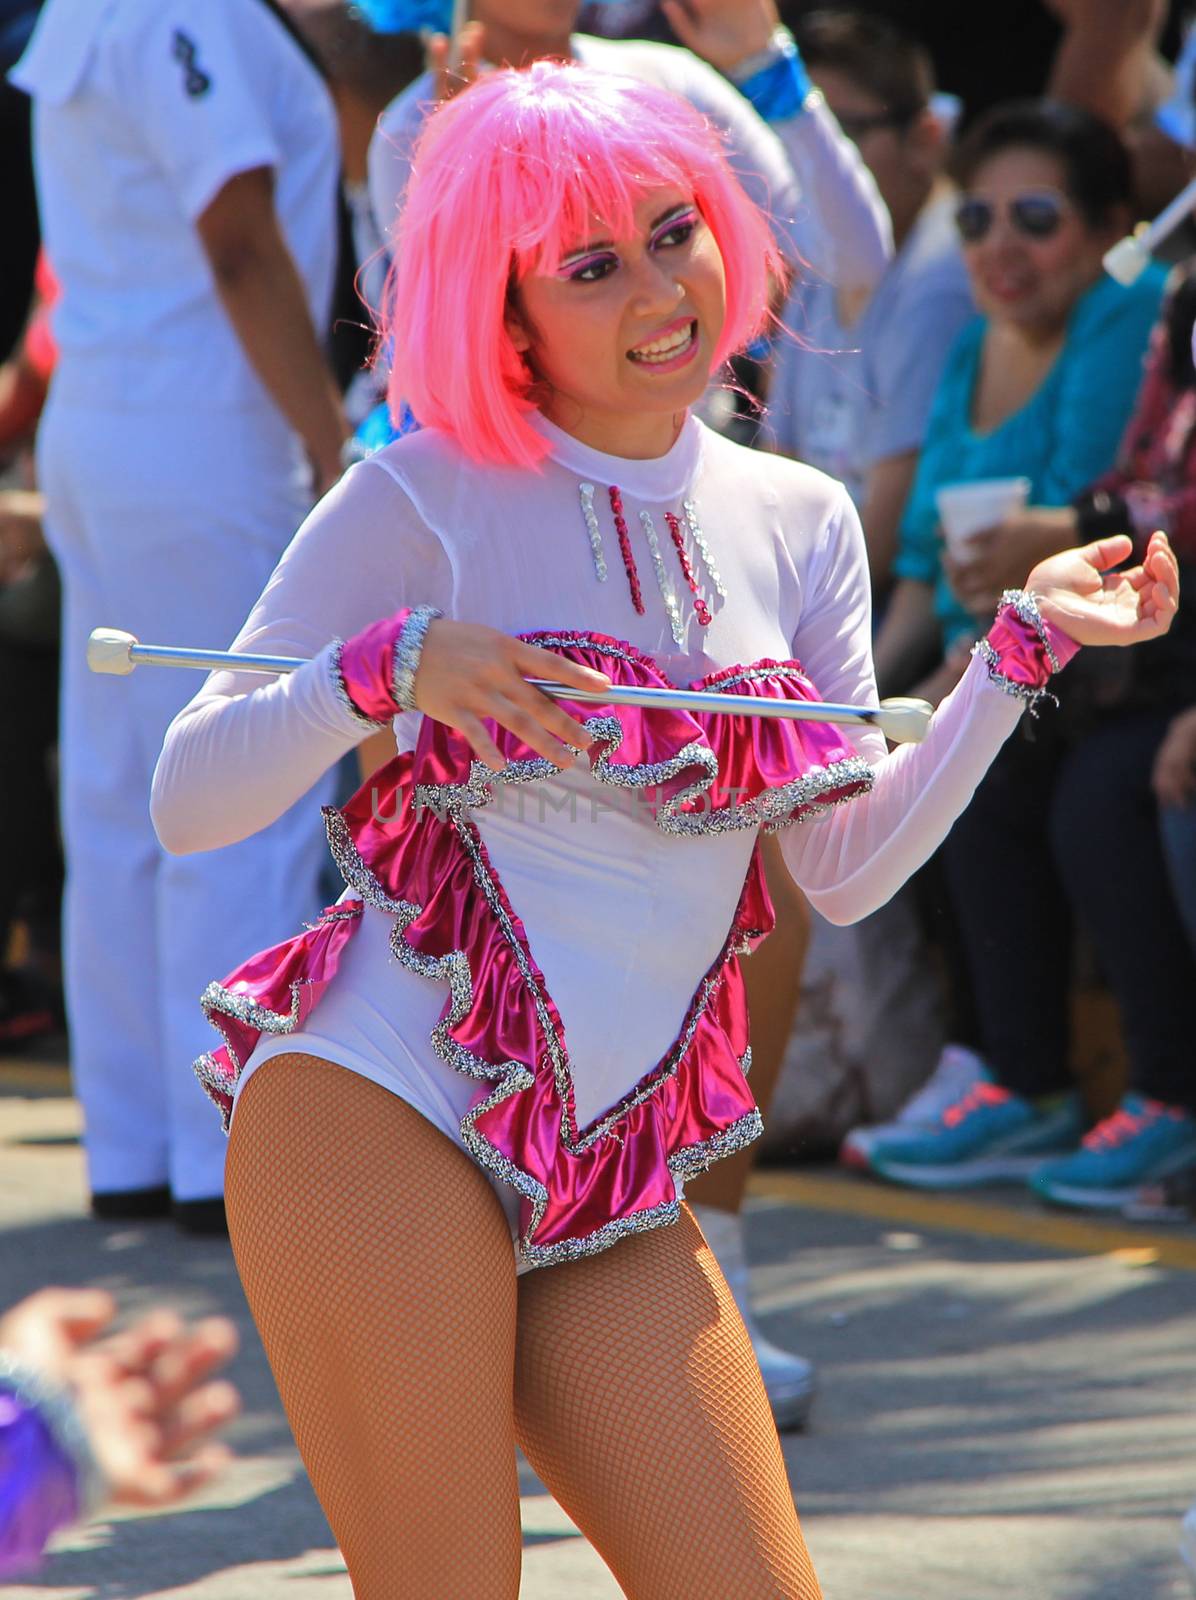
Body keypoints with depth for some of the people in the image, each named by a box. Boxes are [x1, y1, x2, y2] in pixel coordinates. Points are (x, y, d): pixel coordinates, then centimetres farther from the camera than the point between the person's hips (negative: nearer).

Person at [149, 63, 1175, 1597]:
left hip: (611, 1194, 5)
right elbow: (188, 799, -4)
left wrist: (1022, 646, 2)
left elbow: (847, 865, 8)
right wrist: (383, 671, -20)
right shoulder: (424, 503, -2)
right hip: (384, 1121, -5)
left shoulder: (797, 523, 12)